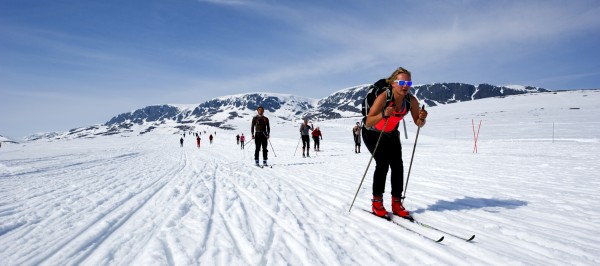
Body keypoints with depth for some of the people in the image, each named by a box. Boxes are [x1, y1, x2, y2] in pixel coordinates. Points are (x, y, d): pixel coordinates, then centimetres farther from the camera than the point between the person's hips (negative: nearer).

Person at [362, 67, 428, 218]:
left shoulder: (411, 100, -17)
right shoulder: (383, 97, -32)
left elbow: (418, 124, -8)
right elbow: (368, 123, -37)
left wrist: (422, 118, -30)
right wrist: (384, 114, -53)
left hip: (391, 134, 5)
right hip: (372, 133, -5)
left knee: (397, 165, -7)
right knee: (383, 162, -18)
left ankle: (396, 203, 6)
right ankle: (377, 203, -4)